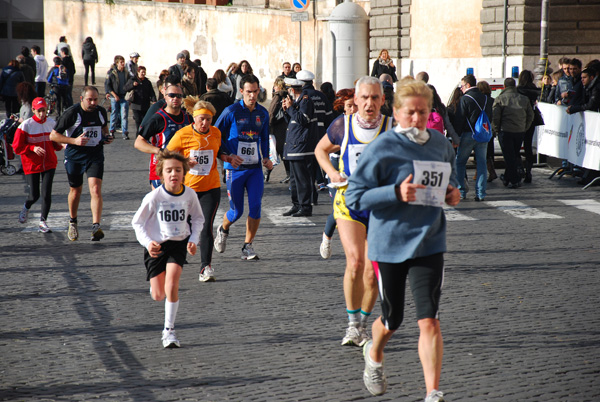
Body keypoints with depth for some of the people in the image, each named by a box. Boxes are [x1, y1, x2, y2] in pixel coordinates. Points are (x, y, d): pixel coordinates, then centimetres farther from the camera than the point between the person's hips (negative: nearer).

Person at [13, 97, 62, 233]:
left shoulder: (52, 123, 2)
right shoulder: (26, 125, -9)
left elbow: (56, 144, 13)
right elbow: (17, 147, -8)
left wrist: (61, 144, -10)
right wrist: (33, 148, -23)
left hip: (49, 164, 2)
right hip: (32, 164, -2)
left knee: (47, 194, -7)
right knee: (34, 195, 1)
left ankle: (42, 222, 5)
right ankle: (26, 207, 37)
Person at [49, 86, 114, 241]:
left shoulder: (101, 111, 1)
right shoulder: (72, 113, -13)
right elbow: (53, 135, -10)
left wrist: (107, 136, 3)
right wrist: (74, 141, -22)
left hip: (95, 155, 2)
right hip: (74, 157, -2)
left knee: (95, 190, -16)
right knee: (75, 190, 14)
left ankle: (96, 227, -21)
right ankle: (72, 222, 39)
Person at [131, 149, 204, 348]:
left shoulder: (189, 194, -8)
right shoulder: (154, 197, -17)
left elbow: (198, 218, 10)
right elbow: (137, 222, -6)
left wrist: (193, 239, -5)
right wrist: (148, 242, -22)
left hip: (179, 244, 1)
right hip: (156, 246, -1)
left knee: (171, 287, -17)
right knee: (158, 296, 2)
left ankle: (169, 330, -3)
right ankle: (155, 284, 41)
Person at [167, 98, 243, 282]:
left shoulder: (216, 133, 1)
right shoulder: (183, 134, -11)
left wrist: (229, 158, 2)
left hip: (211, 188, 1)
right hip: (187, 187, -1)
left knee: (206, 227, -11)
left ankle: (206, 267, -7)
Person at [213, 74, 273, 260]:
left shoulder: (263, 113, 8)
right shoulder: (231, 111, -7)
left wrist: (266, 158, 8)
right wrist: (228, 156, -9)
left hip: (255, 168, 3)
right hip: (235, 168, -3)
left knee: (255, 207, -8)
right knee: (237, 211, 2)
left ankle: (248, 246, 4)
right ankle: (223, 229, 36)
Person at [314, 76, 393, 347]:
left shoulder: (392, 128, -5)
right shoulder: (342, 125, -2)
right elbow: (321, 149, 17)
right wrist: (332, 173, 1)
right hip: (349, 201, 0)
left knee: (372, 272, 2)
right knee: (355, 260, -19)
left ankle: (363, 324, 23)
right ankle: (352, 324, -6)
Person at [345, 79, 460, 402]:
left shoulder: (441, 145, 4)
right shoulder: (382, 148, -12)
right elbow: (354, 197, -13)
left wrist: (452, 195, 0)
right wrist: (396, 193, -25)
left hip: (428, 244, 2)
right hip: (389, 244, -2)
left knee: (429, 321, -9)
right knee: (392, 320, 14)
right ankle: (374, 355, 48)